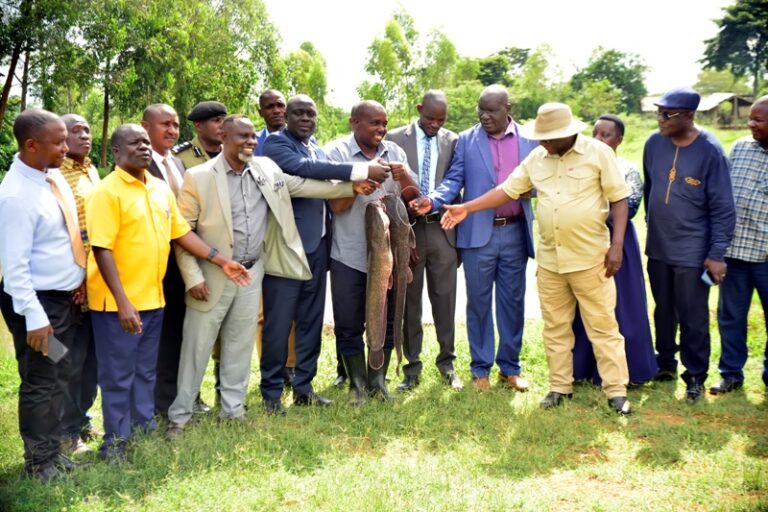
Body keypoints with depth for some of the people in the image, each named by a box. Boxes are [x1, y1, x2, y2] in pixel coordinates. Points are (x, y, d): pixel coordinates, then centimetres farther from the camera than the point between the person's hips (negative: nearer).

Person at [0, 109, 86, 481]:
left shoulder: (53, 176, 2)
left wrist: (79, 276, 8)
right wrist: (34, 317, -24)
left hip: (64, 297, 9)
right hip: (37, 301, -9)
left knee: (61, 379, 20)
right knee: (40, 384, 5)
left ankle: (53, 452, 37)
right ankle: (38, 463, 24)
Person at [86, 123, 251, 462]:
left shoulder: (160, 189, 8)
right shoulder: (107, 192, -14)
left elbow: (181, 232, 13)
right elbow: (101, 250, -19)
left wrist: (222, 261, 9)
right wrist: (122, 302, -24)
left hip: (152, 298, 7)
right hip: (119, 303, -7)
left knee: (145, 373, 18)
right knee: (118, 377, 4)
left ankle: (145, 432, 31)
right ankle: (116, 444, 17)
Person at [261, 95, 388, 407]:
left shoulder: (316, 148, 16)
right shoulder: (276, 143, -8)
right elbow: (303, 168, -26)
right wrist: (361, 171, -28)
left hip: (316, 245, 8)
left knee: (311, 321, 13)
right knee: (278, 323, -1)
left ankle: (303, 387, 24)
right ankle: (271, 393, 11)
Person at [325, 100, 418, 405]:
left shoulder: (394, 152, 6)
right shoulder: (336, 152, -6)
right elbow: (336, 204, -12)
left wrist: (404, 177, -17)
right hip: (350, 254, -3)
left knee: (385, 321, 12)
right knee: (349, 324, 4)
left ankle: (378, 380, 27)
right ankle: (357, 383, 20)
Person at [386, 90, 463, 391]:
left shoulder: (453, 141, 5)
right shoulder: (395, 139, 1)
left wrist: (460, 233, 7)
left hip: (442, 229, 1)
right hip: (406, 228, -1)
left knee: (445, 299, 7)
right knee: (409, 301, 6)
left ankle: (447, 362, 21)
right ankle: (412, 367, 16)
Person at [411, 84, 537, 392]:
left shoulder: (529, 140, 5)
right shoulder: (466, 140, 3)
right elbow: (454, 181, -1)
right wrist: (433, 200, -20)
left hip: (515, 232, 1)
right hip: (478, 233, -1)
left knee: (513, 301, 9)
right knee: (479, 302, 6)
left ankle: (510, 367, 23)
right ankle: (480, 369, 18)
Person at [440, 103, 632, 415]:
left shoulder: (598, 153, -7)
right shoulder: (536, 158, 6)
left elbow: (619, 199, -6)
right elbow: (508, 190, 8)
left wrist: (617, 245, -13)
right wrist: (467, 209, 2)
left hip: (590, 258, -5)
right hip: (549, 260, 5)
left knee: (603, 326, 2)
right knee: (555, 327, 12)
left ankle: (616, 391, 10)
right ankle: (560, 387, 23)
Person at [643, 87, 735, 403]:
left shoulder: (710, 151, -15)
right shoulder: (654, 143, -3)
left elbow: (723, 208, -12)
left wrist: (717, 254, -14)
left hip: (692, 252, -4)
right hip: (657, 248, 5)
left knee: (693, 319, 4)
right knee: (663, 312, 18)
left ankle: (695, 376, 19)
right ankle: (665, 363, 35)